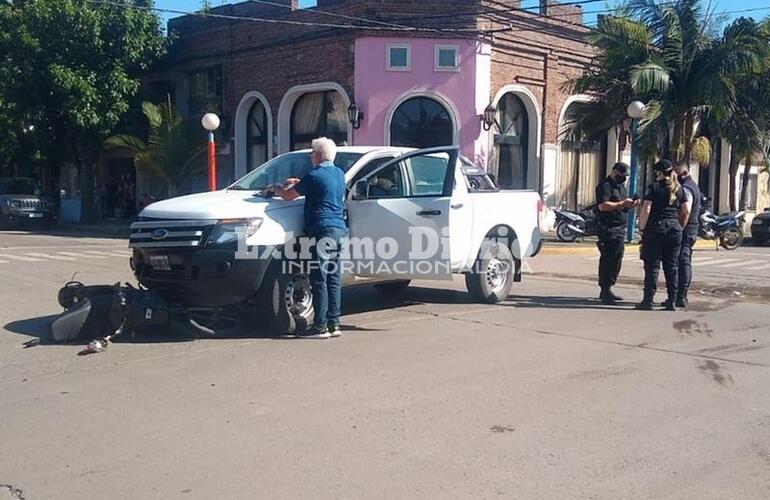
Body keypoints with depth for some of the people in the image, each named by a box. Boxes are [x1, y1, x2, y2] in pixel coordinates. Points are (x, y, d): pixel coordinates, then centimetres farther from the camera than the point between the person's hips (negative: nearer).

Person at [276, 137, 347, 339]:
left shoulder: (314, 176, -8)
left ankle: (320, 326, -4)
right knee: (334, 278, 9)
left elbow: (288, 195, -3)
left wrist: (276, 190, 18)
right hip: (339, 229, 8)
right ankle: (334, 324, 12)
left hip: (322, 230, -8)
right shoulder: (339, 174, 16)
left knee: (319, 279, -5)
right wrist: (298, 183, 33)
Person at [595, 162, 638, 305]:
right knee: (608, 260, -10)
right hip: (609, 230, -9)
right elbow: (602, 206, -21)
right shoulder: (605, 186, -9)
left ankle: (607, 290, 19)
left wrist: (630, 205, 6)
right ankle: (605, 292, -8)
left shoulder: (621, 186, 21)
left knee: (616, 261, 11)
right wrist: (622, 203, -21)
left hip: (620, 229, 10)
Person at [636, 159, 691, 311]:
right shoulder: (679, 189, 9)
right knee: (672, 266, 9)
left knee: (652, 266, 0)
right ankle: (672, 301, 12)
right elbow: (686, 212, 11)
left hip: (655, 228, -5)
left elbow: (646, 210, -13)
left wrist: (641, 228, -5)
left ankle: (648, 300, 0)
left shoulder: (653, 187, -6)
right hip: (674, 229, 5)